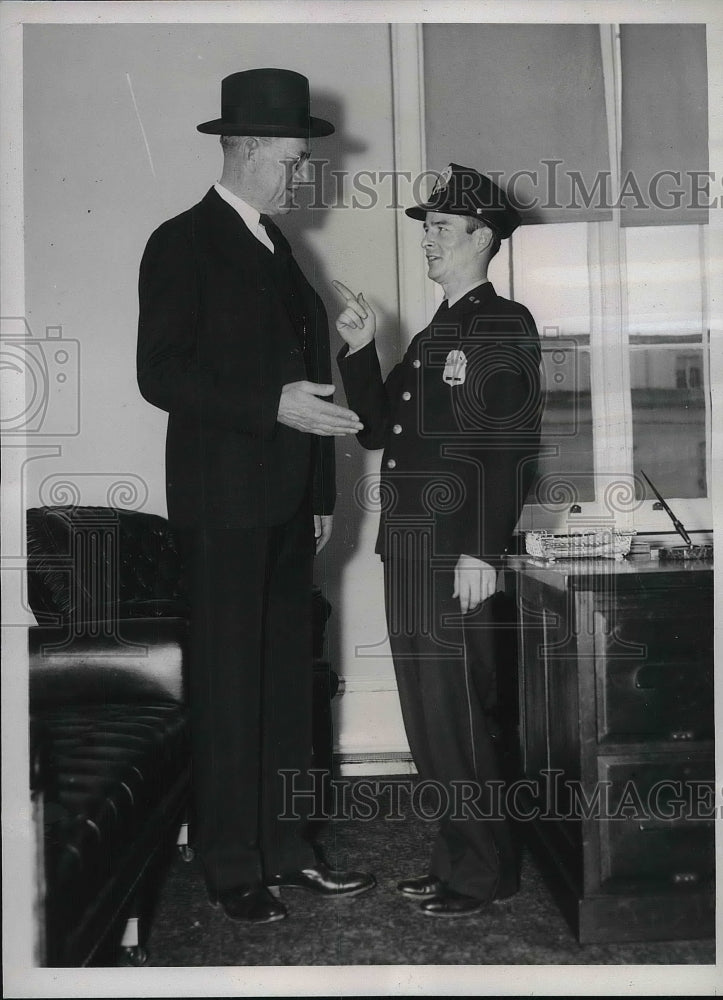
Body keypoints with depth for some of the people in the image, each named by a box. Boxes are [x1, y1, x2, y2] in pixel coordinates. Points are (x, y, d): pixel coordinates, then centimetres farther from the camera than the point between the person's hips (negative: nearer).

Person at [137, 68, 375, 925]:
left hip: (285, 502, 8)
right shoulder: (182, 244, -7)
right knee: (229, 685, 0)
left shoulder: (275, 246, 16)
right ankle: (232, 866, 13)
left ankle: (284, 844, 23)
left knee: (286, 677, 12)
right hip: (222, 502, -7)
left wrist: (320, 493, 15)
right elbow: (160, 374, -15)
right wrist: (274, 404, -22)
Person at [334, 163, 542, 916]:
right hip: (407, 552, 8)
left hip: (457, 556, -8)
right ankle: (455, 859, 26)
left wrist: (482, 552, -20)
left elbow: (511, 446, -15)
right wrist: (358, 352, 5)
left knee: (457, 719, -2)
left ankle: (484, 873, 13)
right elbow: (378, 430, 17)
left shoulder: (505, 325, -5)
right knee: (428, 720, 13)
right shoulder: (431, 338, 20)